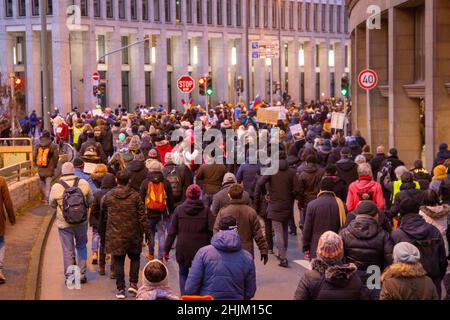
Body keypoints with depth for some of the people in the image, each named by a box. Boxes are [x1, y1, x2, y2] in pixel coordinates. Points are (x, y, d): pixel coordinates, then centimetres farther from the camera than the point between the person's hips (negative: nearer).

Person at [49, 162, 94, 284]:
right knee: (81, 246, 20)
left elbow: (52, 204, 3)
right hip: (82, 222, 2)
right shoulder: (84, 184, -9)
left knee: (68, 251, 10)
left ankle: (69, 277, 15)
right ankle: (81, 275, 21)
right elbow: (91, 200, 2)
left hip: (64, 224, -1)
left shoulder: (56, 188, -12)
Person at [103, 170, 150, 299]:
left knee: (118, 262, 5)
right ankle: (133, 283, 8)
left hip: (115, 235, 0)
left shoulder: (108, 196, -2)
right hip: (133, 234, 0)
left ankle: (120, 289, 4)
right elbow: (142, 216, -5)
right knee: (135, 258, 18)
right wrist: (146, 231, 4)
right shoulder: (135, 196, -6)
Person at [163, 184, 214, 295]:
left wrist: (166, 249, 5)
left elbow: (172, 232, 0)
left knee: (183, 274, 17)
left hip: (183, 249, 0)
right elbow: (212, 231, -5)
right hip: (201, 249, 0)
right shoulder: (206, 210, -3)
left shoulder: (179, 209, -2)